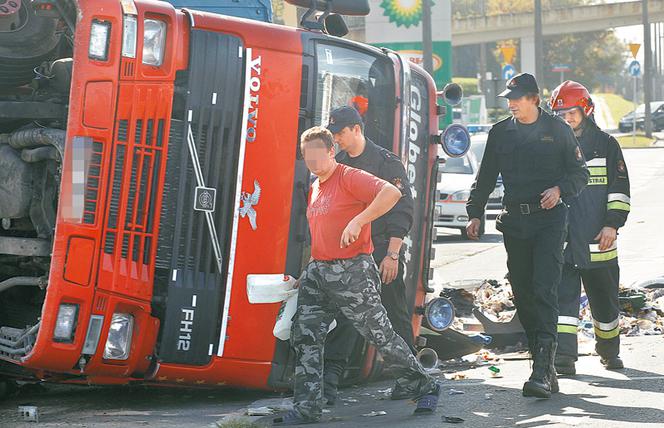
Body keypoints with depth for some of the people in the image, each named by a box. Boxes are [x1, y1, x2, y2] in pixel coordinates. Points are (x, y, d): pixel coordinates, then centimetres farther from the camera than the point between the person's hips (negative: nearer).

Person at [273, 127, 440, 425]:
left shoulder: (349, 178, -10)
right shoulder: (314, 188, 17)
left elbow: (392, 193, -25)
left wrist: (358, 221, -28)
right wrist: (308, 272, 24)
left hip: (352, 271, -8)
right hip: (317, 271, 8)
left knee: (380, 335, -1)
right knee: (304, 336, -1)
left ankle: (425, 387, 16)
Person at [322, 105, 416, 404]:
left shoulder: (386, 162, -4)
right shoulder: (337, 165, 13)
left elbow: (401, 211, -7)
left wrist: (392, 255, -14)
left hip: (381, 253, -4)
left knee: (396, 317, 4)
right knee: (343, 316, -5)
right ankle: (329, 380, -9)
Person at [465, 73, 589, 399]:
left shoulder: (558, 130, 3)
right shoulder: (500, 132, 12)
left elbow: (580, 173, 6)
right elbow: (486, 177, 17)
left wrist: (559, 190, -13)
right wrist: (475, 213, 9)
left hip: (549, 219, -4)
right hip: (514, 222, 4)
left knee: (544, 290, -15)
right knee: (522, 294, 4)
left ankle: (542, 371, -22)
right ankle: (544, 366, 14)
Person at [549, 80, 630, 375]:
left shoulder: (606, 144, 5)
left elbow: (619, 189, 4)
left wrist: (612, 224, -8)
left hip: (598, 241, 0)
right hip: (561, 240, 0)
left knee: (605, 299, 12)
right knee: (563, 297, -10)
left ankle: (609, 351, 31)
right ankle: (564, 357, -13)